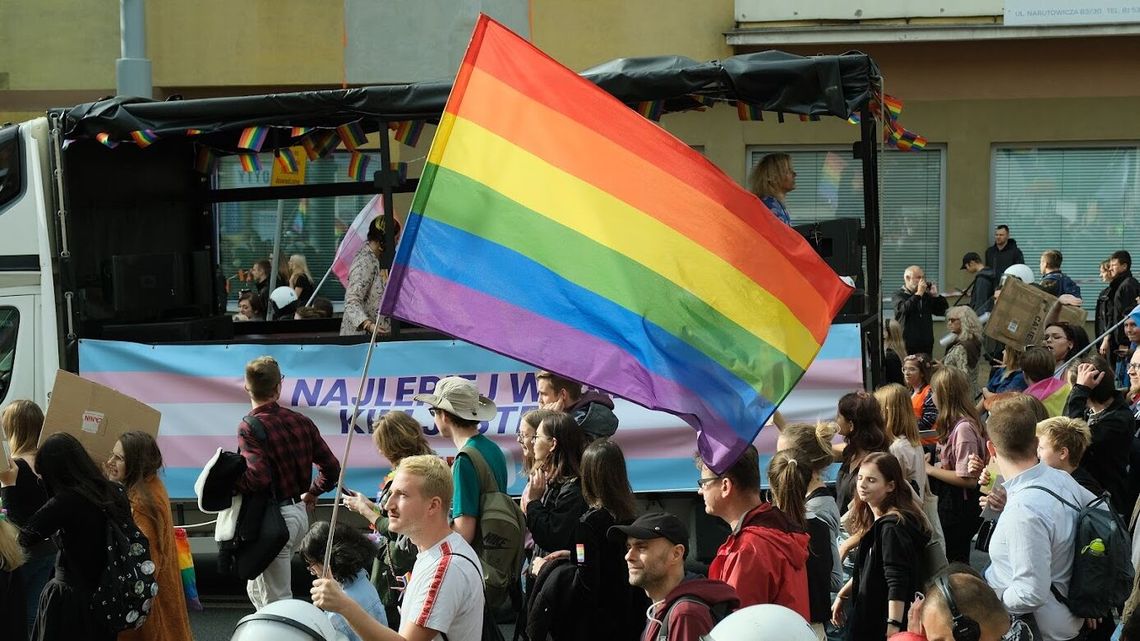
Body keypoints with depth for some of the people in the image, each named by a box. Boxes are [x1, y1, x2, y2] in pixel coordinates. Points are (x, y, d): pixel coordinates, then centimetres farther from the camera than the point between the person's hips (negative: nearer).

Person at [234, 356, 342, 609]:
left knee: (276, 601, 0)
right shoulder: (301, 422, 5)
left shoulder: (249, 427, -15)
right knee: (257, 590, 24)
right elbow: (332, 467, 7)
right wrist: (311, 493, 25)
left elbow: (258, 479, -27)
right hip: (300, 513, 7)